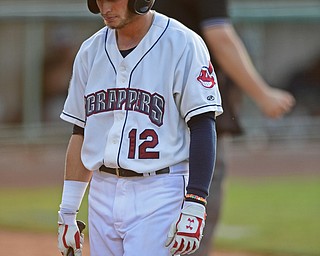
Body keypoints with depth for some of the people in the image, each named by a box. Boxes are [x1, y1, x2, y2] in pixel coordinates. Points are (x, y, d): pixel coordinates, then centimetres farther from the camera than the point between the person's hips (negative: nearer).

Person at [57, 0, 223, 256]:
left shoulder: (182, 44, -7)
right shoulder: (91, 51, 11)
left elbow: (203, 128, -10)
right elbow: (81, 134, 15)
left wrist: (194, 207, -18)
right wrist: (67, 213, 12)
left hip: (159, 196, -6)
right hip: (103, 194, 6)